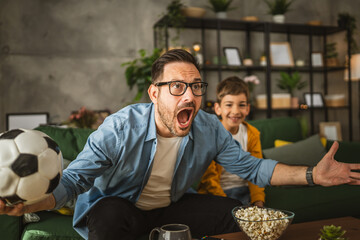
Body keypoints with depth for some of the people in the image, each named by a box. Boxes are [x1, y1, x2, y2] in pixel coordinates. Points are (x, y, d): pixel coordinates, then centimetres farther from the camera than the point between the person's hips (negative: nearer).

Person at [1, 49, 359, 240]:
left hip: (172, 207, 5)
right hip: (119, 205, -4)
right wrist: (33, 203, -45)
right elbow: (74, 178, -24)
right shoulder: (120, 129, -26)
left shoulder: (210, 129, -13)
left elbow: (250, 166, -6)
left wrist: (312, 175, -16)